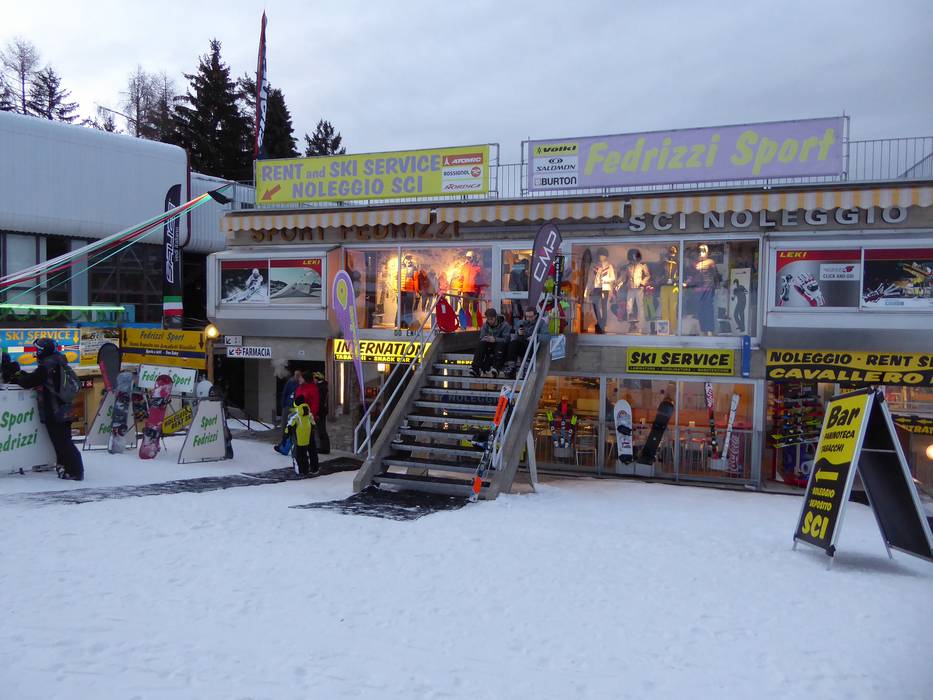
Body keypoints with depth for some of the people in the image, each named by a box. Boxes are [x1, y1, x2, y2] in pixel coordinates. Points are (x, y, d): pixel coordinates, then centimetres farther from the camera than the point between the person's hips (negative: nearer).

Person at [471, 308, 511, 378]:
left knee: (501, 343, -35)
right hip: (490, 347, 3)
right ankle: (476, 368, -38)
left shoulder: (504, 325, -7)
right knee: (482, 343, -26)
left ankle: (496, 368, -52)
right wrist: (485, 339, -24)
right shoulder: (485, 325, 6)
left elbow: (506, 339, -18)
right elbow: (481, 338, 1)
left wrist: (495, 339, -35)